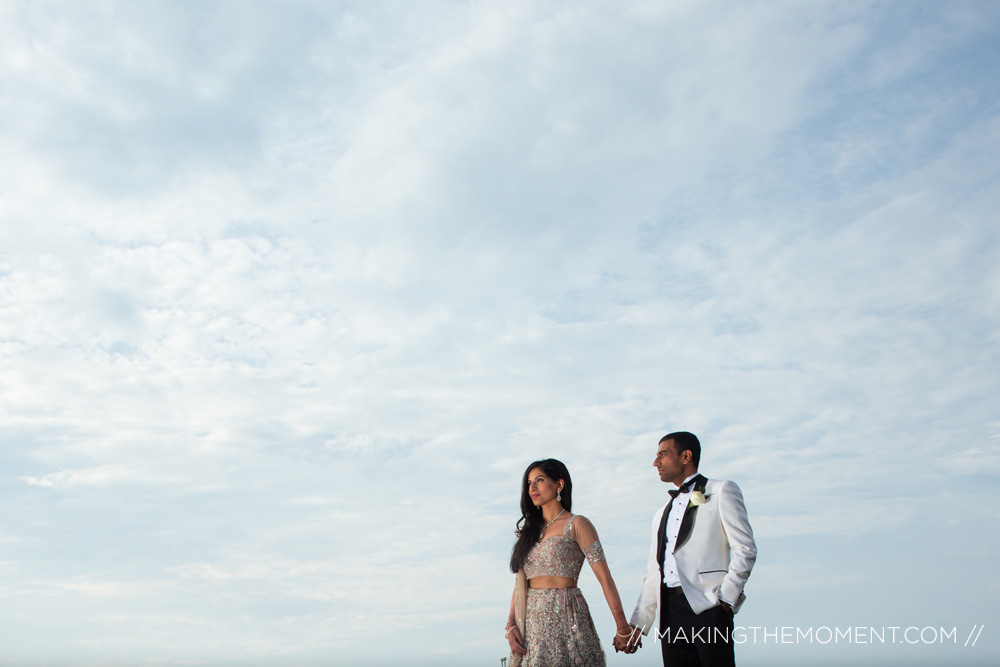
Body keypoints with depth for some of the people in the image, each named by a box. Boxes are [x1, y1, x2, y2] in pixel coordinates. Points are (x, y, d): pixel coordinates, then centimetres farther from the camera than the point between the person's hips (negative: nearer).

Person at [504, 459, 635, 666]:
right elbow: (520, 582, 11)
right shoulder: (529, 530, 16)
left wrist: (622, 626, -16)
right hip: (530, 623, 5)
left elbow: (604, 577, -9)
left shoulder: (576, 525, -1)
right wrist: (511, 626, -2)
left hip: (565, 618, -5)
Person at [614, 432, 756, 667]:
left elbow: (745, 549, -3)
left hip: (708, 607, -6)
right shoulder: (662, 514, 25)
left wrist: (726, 597, -12)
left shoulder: (721, 491, 7)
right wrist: (636, 626, 13)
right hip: (670, 612, 6)